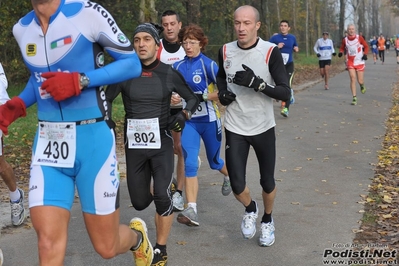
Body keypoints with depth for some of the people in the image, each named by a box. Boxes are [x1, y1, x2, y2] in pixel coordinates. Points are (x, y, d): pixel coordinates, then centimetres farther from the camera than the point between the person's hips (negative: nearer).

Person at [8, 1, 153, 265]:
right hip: (48, 142, 4)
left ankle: (137, 236, 43)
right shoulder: (22, 28, 8)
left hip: (92, 138, -4)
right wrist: (16, 106, 4)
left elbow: (133, 63, -6)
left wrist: (80, 81, -19)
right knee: (49, 245, -8)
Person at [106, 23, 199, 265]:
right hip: (134, 145, 2)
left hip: (161, 143, -1)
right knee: (140, 202, 7)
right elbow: (106, 99, 3)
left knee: (162, 196, -13)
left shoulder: (169, 73, -5)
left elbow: (193, 98, 5)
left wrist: (184, 115, -13)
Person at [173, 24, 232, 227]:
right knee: (190, 164, -12)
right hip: (188, 121, 3)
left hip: (209, 120, -3)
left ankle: (228, 176, 52)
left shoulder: (208, 64, -11)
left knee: (214, 161, 16)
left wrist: (202, 96, -24)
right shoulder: (178, 67, 4)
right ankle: (191, 210, -14)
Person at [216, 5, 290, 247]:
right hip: (235, 128, 2)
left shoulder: (271, 52, -15)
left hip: (263, 128, -2)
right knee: (237, 185, -3)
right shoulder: (225, 51, -3)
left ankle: (267, 220, 41)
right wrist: (222, 93, -2)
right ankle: (250, 209, 32)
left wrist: (256, 83, -31)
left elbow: (286, 93, -17)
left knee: (268, 183, 11)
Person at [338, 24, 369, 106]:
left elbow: (366, 46, 4)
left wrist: (365, 54, -13)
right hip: (350, 62, 1)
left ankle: (362, 86, 41)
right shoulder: (345, 40, -2)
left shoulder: (359, 38, -6)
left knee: (360, 81, 1)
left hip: (360, 62, -1)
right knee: (353, 79, -11)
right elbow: (342, 48, 13)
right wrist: (341, 52, -10)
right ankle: (354, 98, -6)